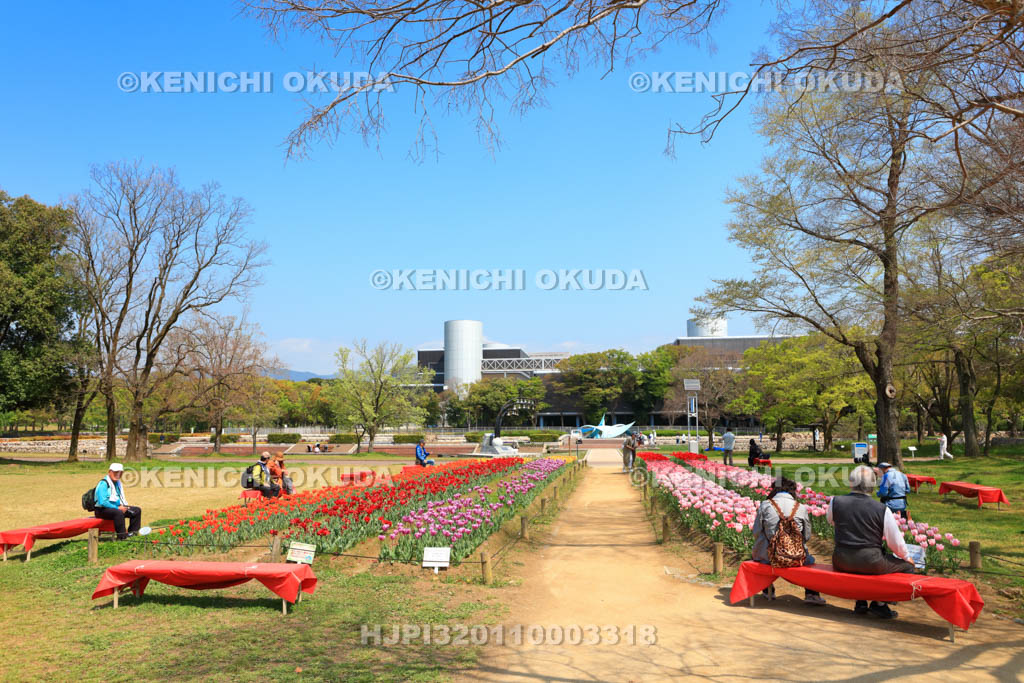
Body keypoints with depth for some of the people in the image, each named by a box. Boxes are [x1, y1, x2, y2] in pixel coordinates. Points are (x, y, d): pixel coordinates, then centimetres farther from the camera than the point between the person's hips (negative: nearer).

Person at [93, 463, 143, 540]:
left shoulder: (118, 483, 14)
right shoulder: (103, 484, -14)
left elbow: (121, 499, 21)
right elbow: (102, 502, -24)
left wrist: (123, 506, -1)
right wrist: (117, 508, -22)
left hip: (116, 507, 9)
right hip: (102, 510, -9)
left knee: (137, 510, 2)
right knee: (118, 513, -38)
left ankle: (132, 532, 0)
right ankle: (122, 536, -36)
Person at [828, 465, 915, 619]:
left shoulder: (835, 502, -6)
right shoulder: (882, 510, -11)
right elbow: (896, 542, -2)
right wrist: (907, 557, 19)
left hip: (841, 562, 3)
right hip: (870, 564, -3)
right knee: (908, 567, 16)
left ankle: (861, 602, 27)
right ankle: (879, 604, 11)